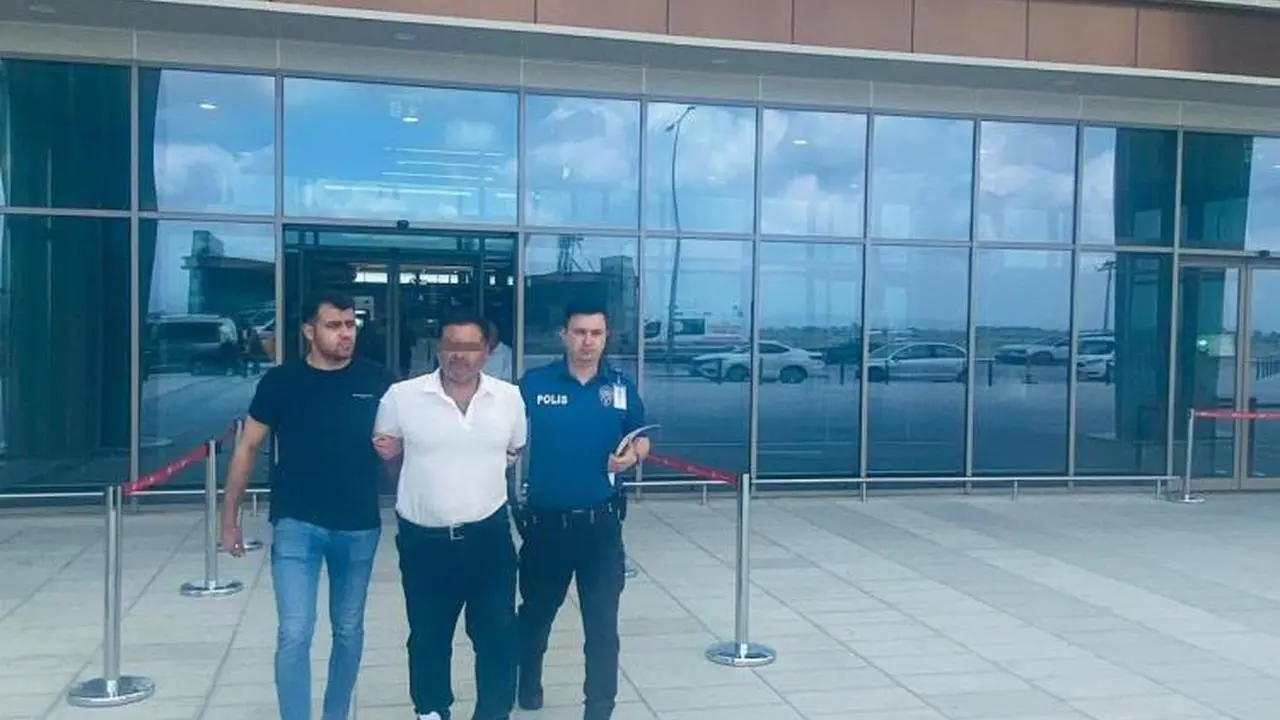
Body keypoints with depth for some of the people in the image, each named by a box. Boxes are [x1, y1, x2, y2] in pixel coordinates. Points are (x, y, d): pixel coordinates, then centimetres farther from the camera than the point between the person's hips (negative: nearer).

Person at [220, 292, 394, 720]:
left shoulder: (377, 380, -4)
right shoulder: (281, 381, -6)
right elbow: (247, 448, 2)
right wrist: (229, 519, 3)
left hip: (359, 527, 2)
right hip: (296, 525, -2)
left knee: (349, 630, 15)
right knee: (294, 634, -6)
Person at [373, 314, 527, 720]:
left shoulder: (510, 397, -2)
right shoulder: (402, 396, -7)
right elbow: (385, 454, 6)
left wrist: (484, 471, 0)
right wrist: (388, 451, -14)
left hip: (489, 534, 1)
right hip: (423, 539, 0)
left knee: (498, 634, 6)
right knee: (428, 636, 17)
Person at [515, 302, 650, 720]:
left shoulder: (620, 387, 0)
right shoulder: (534, 384, -6)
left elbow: (641, 440, 11)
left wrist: (632, 456, -11)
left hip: (601, 523, 0)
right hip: (545, 521, 0)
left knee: (602, 623, 1)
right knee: (536, 611, 22)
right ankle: (527, 683, 47)